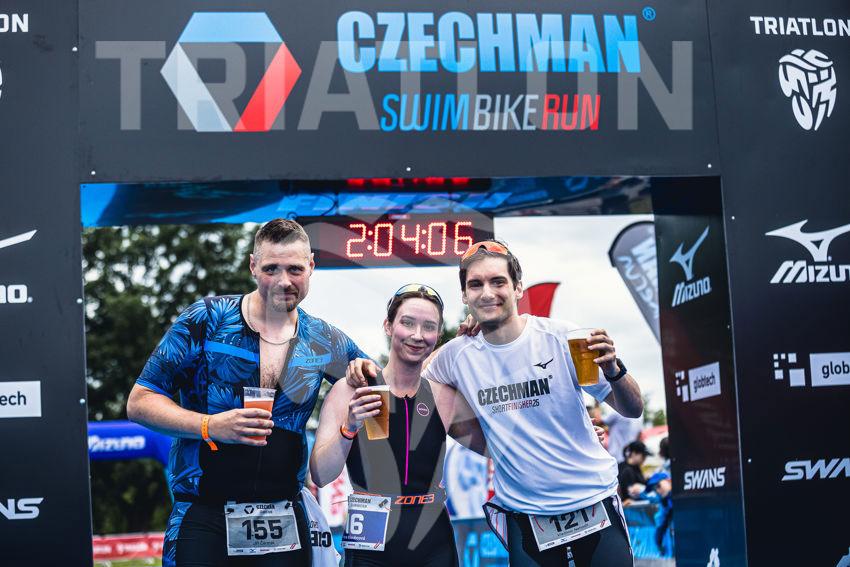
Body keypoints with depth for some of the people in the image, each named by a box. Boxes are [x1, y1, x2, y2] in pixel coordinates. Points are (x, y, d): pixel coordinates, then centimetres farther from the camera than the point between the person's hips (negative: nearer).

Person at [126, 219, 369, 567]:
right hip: (202, 519, -3)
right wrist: (210, 427, -20)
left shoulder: (324, 342, 5)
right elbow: (139, 403, -4)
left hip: (283, 522, 3)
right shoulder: (206, 320, -5)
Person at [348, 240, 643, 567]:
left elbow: (633, 410, -5)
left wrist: (613, 371, -26)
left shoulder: (560, 338, -9)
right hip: (524, 515, 1)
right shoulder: (456, 355, -2)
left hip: (592, 502, -1)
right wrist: (371, 371, -3)